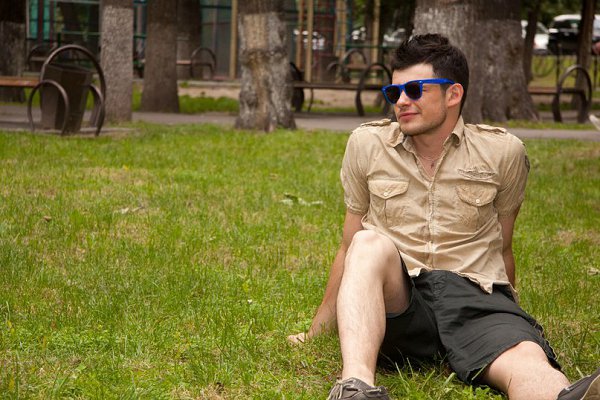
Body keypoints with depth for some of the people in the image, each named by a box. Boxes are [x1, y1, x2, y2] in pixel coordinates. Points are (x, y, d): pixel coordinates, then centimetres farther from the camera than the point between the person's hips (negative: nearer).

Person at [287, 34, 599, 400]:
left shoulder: (502, 152, 7)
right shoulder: (367, 145, 9)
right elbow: (350, 248, 18)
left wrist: (511, 321, 28)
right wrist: (317, 330, 21)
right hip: (395, 303, 1)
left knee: (529, 363, -36)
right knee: (371, 243, -35)